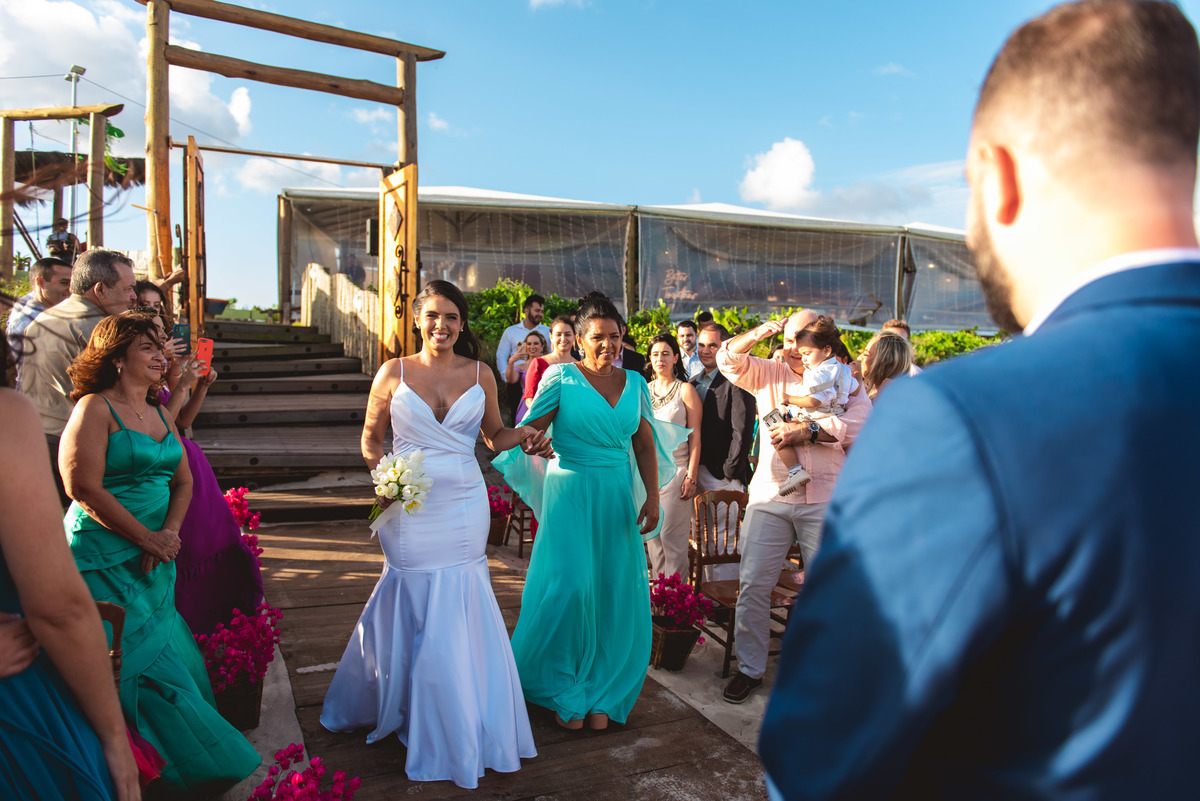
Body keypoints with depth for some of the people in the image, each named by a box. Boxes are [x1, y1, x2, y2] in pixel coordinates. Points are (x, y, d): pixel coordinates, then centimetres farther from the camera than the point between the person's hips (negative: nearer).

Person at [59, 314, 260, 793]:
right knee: (141, 661, -1)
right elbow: (84, 488, -18)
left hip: (155, 556, 7)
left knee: (170, 656, 11)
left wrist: (169, 533, -6)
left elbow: (183, 482, 12)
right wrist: (147, 538, -16)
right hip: (107, 560, -7)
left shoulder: (158, 413, 12)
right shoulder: (95, 409, -10)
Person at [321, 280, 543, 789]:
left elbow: (494, 434, 12)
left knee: (456, 614, 7)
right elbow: (371, 437, 7)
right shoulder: (393, 373, -1)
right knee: (414, 610, 8)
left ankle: (462, 725, 27)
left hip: (464, 507, 1)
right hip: (409, 508, -1)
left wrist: (523, 436, -8)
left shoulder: (480, 375, 3)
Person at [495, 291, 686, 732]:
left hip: (618, 497, 4)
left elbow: (645, 444, 11)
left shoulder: (635, 383, 8)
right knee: (568, 589, -3)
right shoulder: (562, 378, -4)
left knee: (614, 594, 6)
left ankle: (599, 694, 24)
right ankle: (564, 693, 20)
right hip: (571, 494, -4)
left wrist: (652, 498, 5)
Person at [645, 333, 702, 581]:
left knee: (672, 537, -3)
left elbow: (695, 437, -5)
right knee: (652, 535, 7)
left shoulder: (685, 390, -2)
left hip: (675, 470, -4)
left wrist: (691, 477, -11)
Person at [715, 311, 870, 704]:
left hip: (824, 499, -1)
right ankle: (750, 667, 15)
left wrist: (807, 431, -17)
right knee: (753, 584, 0)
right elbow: (728, 360, 3)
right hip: (769, 495, 1)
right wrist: (759, 334, -8)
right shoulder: (769, 372, 12)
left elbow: (859, 424, -9)